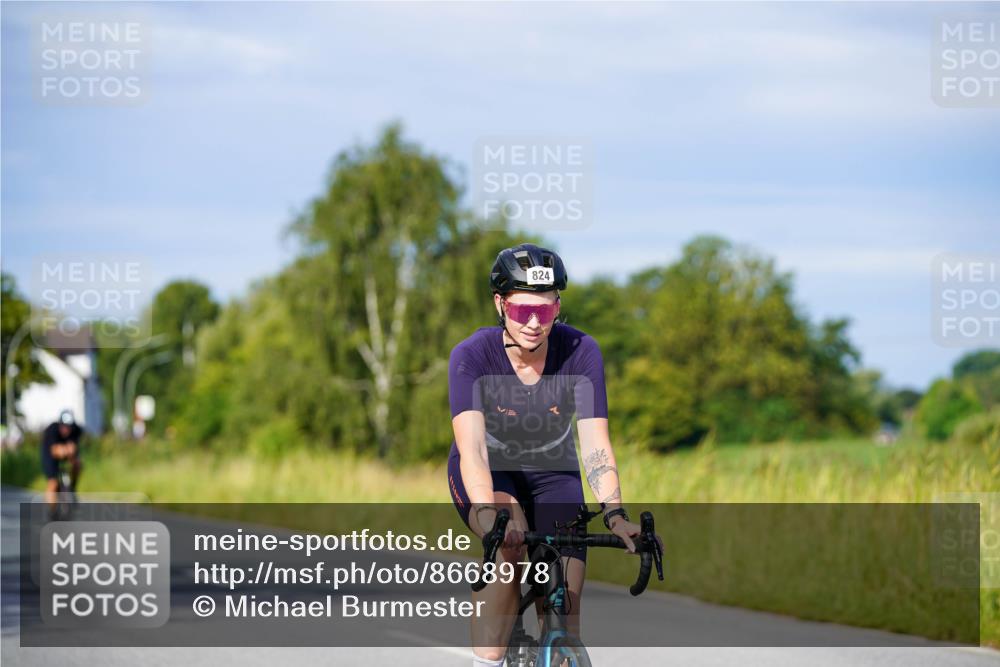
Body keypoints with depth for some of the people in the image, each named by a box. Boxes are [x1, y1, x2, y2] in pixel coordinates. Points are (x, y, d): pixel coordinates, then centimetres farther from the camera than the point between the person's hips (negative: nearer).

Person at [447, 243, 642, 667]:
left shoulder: (580, 353, -23)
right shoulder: (472, 356, -27)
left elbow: (595, 444, -29)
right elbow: (471, 446, -38)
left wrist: (615, 515, -44)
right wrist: (487, 513, -55)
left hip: (552, 473, 2)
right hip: (489, 472, -2)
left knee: (565, 599, -13)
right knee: (509, 536, -34)